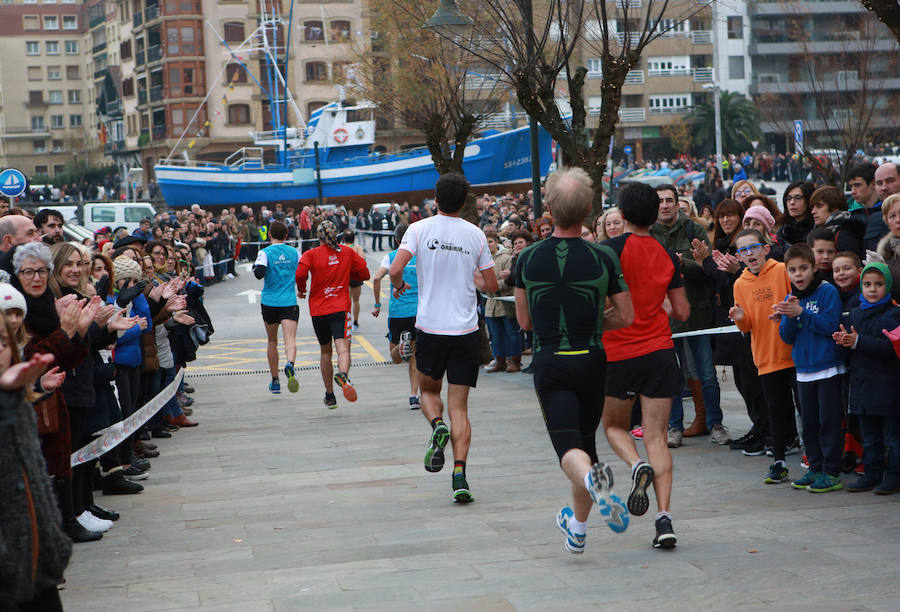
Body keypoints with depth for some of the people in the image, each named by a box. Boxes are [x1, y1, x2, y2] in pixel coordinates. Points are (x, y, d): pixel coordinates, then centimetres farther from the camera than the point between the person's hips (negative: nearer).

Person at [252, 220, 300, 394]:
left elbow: (259, 273, -17)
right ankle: (290, 364, -45)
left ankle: (275, 381, 23)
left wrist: (255, 267, 4)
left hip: (269, 303, 0)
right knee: (290, 340, -13)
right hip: (289, 303, 0)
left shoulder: (265, 252, -4)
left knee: (272, 341, 17)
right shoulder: (294, 252, 6)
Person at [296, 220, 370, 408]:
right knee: (343, 347, -14)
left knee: (325, 351, 16)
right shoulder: (348, 253, 7)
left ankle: (329, 395, 24)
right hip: (341, 308, -1)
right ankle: (343, 375, -47)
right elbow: (364, 274, 10)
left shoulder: (311, 254, 2)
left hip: (318, 310, 1)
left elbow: (300, 274, -13)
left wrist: (301, 290, 6)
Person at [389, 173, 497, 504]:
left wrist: (398, 285, 8)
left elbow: (395, 269, -14)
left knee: (428, 390, 23)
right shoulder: (475, 234, 2)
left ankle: (437, 425, -9)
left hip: (430, 328, 0)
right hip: (466, 330, 1)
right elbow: (491, 285, 7)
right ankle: (460, 474, -10)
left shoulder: (419, 229, -3)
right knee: (459, 407, 4)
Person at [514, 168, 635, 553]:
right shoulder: (603, 257, -8)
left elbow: (524, 321, 6)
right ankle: (577, 526, 30)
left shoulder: (528, 258, -4)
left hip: (549, 363, -1)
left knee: (568, 445, -5)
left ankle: (590, 477, -40)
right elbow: (626, 317, -1)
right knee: (586, 439, 18)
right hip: (591, 361, 1)